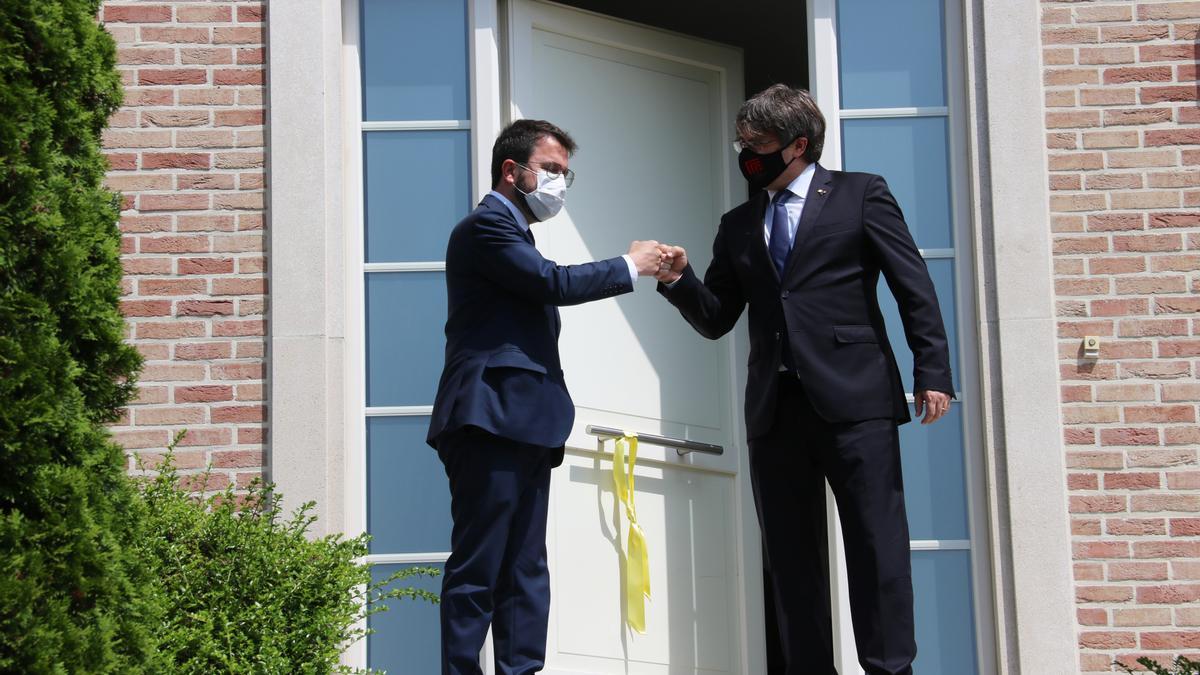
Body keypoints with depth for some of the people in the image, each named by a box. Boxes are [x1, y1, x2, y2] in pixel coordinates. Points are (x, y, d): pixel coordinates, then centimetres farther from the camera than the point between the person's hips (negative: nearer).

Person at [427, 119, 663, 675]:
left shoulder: (512, 235, 27)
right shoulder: (486, 226, -5)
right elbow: (554, 283, -15)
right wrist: (631, 267, -3)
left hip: (524, 429, 10)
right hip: (491, 421, -10)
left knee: (526, 572, 6)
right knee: (478, 571, -11)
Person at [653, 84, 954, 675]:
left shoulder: (860, 195, 6)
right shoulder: (738, 226, 18)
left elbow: (914, 287, 2)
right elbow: (716, 319, 15)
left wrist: (931, 371, -6)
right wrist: (678, 281, -4)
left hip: (852, 399, -5)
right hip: (775, 409, 5)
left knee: (877, 545, -5)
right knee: (790, 559, 5)